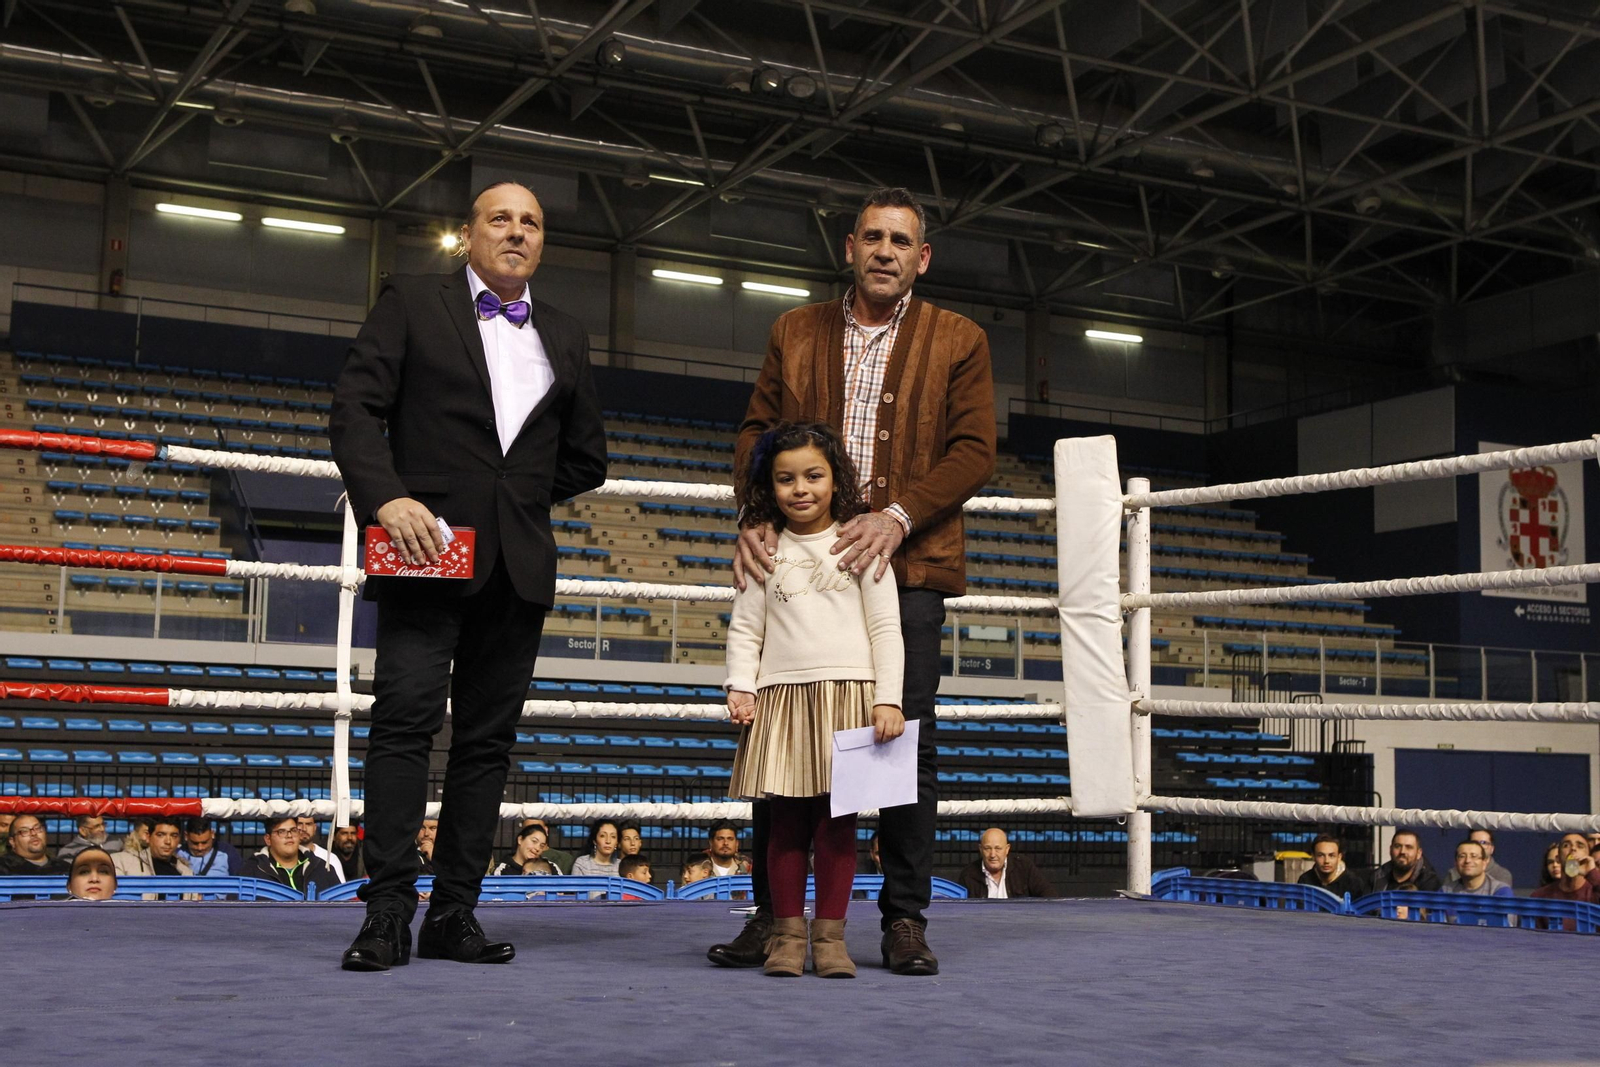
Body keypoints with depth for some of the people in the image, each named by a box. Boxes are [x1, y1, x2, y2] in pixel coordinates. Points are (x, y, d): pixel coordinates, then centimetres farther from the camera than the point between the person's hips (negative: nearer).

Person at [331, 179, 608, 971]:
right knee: (405, 722, -11)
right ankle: (387, 915, -10)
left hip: (519, 565, 5)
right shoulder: (412, 302, 6)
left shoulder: (565, 338, 18)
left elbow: (586, 457, 23)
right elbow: (356, 407, -4)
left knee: (488, 740, 3)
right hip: (428, 549, -4)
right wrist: (386, 497, -19)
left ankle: (453, 915, 8)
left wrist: (521, 496, 11)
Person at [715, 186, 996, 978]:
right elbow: (757, 430, 11)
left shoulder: (959, 342, 9)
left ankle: (905, 920, 8)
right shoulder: (795, 332, 15)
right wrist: (754, 517, -8)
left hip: (905, 564, -2)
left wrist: (897, 517, -15)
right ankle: (772, 914, 11)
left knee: (907, 739, -1)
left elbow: (974, 452, 0)